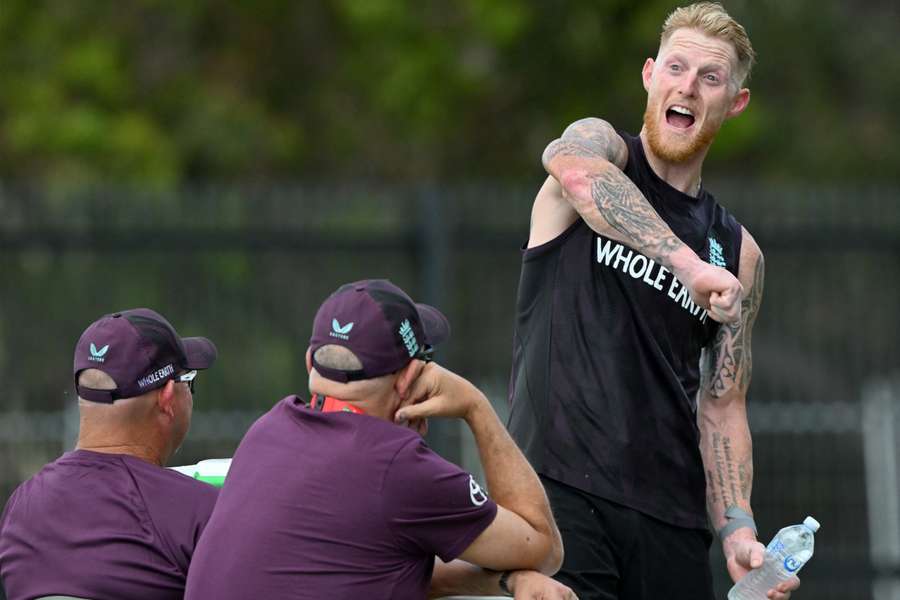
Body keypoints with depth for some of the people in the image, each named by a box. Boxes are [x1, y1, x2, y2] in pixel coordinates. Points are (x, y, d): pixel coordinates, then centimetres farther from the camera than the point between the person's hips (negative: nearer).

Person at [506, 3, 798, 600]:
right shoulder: (600, 143, 5)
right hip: (561, 487, -5)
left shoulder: (738, 253, 15)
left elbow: (722, 406, 15)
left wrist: (738, 530, -1)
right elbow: (577, 171, -22)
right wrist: (689, 264, -32)